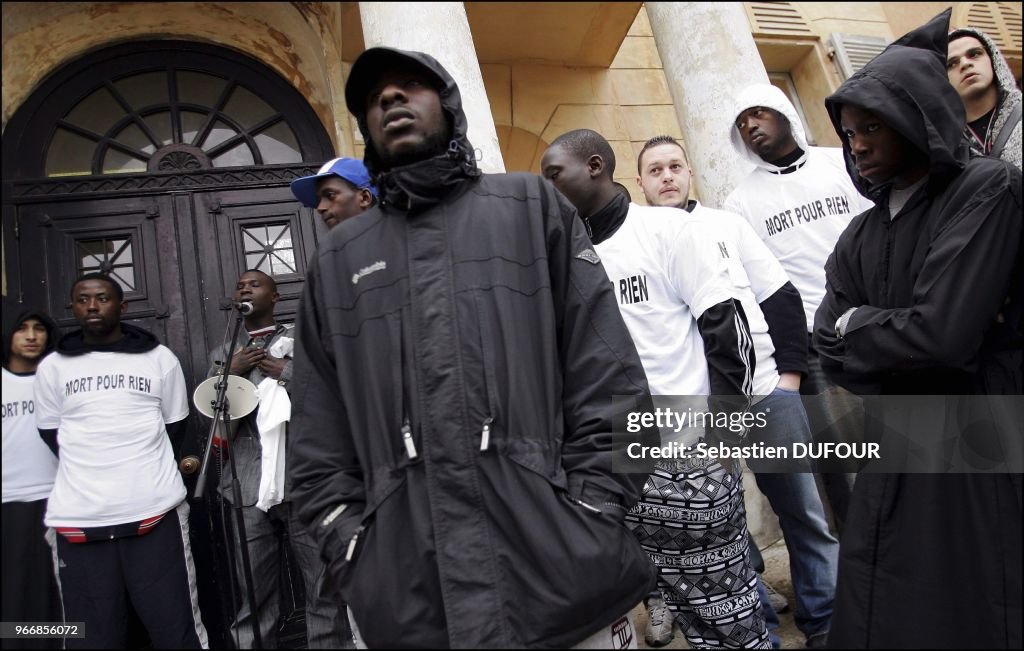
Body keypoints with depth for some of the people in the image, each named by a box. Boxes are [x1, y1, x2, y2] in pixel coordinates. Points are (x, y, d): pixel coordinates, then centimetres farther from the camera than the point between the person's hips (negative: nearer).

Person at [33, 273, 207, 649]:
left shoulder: (160, 358, 7)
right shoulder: (52, 367, 9)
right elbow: (51, 434, 15)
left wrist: (148, 474, 8)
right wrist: (90, 473, 9)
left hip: (155, 511, -1)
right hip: (78, 520, 1)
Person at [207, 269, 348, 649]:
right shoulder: (223, 355, 20)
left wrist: (288, 372, -6)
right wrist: (232, 372, -1)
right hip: (248, 488, 2)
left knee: (323, 586, -2)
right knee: (253, 593, 2)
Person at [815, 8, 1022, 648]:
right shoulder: (860, 237, 9)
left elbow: (945, 332, -21)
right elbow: (832, 349, 0)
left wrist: (858, 325, -6)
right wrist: (904, 344, -14)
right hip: (893, 459, 6)